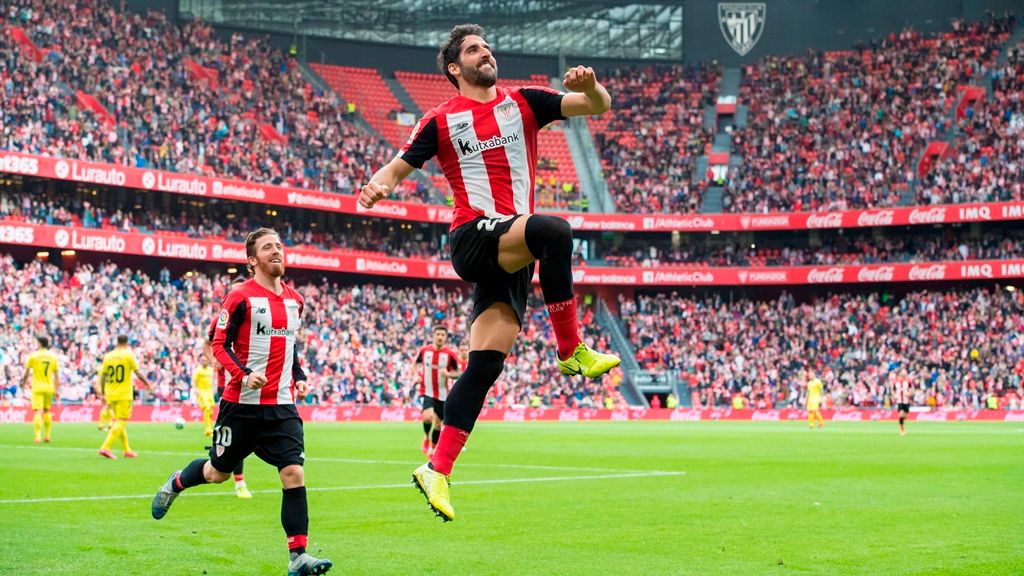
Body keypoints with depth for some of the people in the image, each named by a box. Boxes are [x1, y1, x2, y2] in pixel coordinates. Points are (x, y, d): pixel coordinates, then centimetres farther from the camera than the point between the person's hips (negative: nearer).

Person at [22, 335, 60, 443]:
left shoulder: (33, 356, -6)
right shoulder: (53, 356, 3)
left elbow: (26, 373, -2)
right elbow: (56, 375, 4)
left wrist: (23, 383, 16)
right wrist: (56, 390, 8)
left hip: (37, 388, -3)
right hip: (49, 388, 3)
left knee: (37, 412, -7)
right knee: (47, 411, 18)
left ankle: (38, 436, -17)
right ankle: (47, 436, 20)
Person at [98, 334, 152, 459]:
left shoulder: (108, 356, 5)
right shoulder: (128, 355, -7)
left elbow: (103, 377, 6)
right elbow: (138, 373, -7)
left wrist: (103, 394, 15)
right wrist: (147, 384, 8)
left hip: (111, 395, 5)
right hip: (124, 395, -5)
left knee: (119, 422, 16)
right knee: (120, 423, -5)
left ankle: (127, 450, 23)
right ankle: (105, 447, -19)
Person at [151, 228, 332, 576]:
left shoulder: (295, 300, 11)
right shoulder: (240, 297, -9)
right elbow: (220, 344, -9)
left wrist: (299, 376, 11)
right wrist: (244, 375, -24)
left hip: (282, 406, 4)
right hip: (242, 404, -4)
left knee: (293, 473, -11)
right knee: (218, 472, 11)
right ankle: (176, 483, 45)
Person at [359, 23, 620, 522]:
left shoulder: (523, 103, 14)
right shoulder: (441, 120, 7)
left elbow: (598, 106, 10)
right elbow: (398, 167, 9)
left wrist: (589, 85, -13)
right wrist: (378, 186, -14)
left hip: (512, 252, 4)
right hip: (474, 236, -4)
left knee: (485, 365, -5)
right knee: (553, 230, -33)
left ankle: (437, 471, -2)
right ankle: (571, 351, -21)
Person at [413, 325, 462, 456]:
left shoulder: (450, 355, -7)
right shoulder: (424, 351, -2)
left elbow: (458, 373, -1)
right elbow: (415, 364, 15)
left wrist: (448, 374, -22)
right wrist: (417, 374, -4)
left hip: (442, 394, 1)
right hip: (426, 392, -1)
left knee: (438, 423, 9)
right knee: (428, 416, -26)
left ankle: (433, 448, 32)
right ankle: (426, 438, 4)